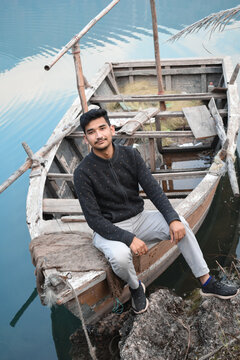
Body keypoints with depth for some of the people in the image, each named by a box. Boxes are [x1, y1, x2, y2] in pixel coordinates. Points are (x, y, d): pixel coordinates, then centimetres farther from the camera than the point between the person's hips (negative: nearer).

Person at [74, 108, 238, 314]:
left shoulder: (130, 155, -5)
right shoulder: (83, 173, -17)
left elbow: (153, 190, -7)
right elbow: (94, 219, -19)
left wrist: (173, 219, -22)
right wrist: (129, 239, -28)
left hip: (138, 219, 4)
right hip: (108, 230, -4)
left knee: (180, 225, -18)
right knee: (120, 256, -36)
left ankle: (207, 283, -5)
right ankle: (136, 288, 0)